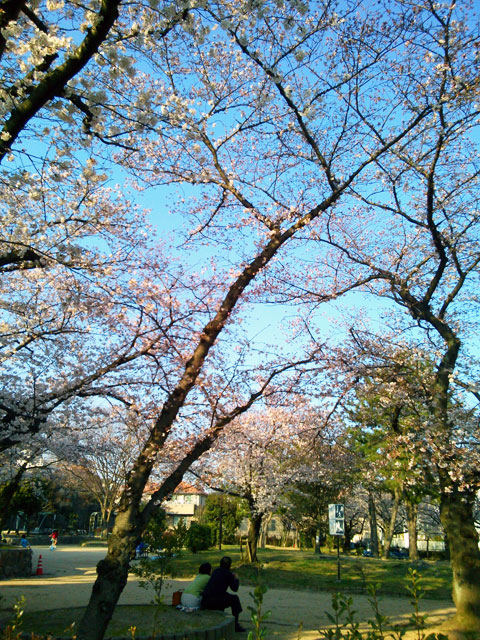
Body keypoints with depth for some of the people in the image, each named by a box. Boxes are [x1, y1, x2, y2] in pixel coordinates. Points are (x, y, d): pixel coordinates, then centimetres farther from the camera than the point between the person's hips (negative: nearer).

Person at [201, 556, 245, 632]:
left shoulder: (215, 571, 17)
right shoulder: (228, 574, -1)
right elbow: (235, 588, 6)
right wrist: (236, 579, 25)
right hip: (214, 601, -6)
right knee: (235, 599, 15)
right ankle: (236, 624, 15)